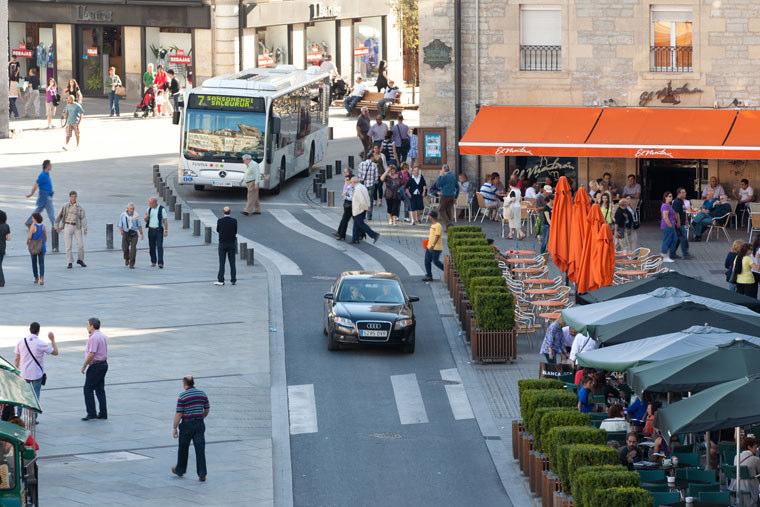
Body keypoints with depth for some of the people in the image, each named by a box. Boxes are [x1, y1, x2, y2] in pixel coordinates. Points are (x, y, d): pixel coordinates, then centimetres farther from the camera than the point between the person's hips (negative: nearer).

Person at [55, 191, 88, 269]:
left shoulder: (79, 207, 1)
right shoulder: (65, 206, 2)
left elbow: (83, 218, -4)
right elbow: (59, 216, 12)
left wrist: (85, 228, -14)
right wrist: (57, 226, 15)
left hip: (77, 227, 0)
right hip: (68, 226, 0)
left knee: (81, 244, -2)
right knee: (68, 245, -3)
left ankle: (80, 260, 20)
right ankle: (70, 263, 4)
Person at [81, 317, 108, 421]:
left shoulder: (94, 337, -18)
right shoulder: (102, 336, 13)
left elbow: (91, 354, -23)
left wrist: (84, 366, -15)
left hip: (95, 366, -10)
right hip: (104, 364, 10)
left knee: (88, 389, -4)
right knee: (100, 389, 13)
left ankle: (91, 413, -6)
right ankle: (103, 413, 13)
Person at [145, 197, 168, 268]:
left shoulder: (162, 209, -5)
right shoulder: (149, 209, 8)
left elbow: (165, 220, -4)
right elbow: (145, 220, 14)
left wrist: (166, 230, -10)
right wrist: (146, 216, -9)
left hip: (159, 230, -5)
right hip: (151, 230, 5)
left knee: (159, 246, -10)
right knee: (151, 246, 7)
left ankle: (160, 263, -13)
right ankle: (153, 262, 17)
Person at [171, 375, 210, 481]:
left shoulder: (182, 396, -12)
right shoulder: (202, 394, 4)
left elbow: (178, 414, -13)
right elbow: (207, 410, 11)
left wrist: (174, 428, -6)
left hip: (187, 425, -4)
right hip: (200, 425, 4)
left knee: (183, 449, 15)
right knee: (200, 449, 1)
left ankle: (180, 470, 30)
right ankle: (202, 474, -6)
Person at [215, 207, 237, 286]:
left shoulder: (220, 221, -9)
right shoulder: (234, 221, -6)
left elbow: (217, 231, 3)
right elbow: (235, 232, 1)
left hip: (222, 244, -1)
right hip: (232, 243, 1)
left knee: (222, 263, 2)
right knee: (232, 262, 7)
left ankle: (220, 280, -1)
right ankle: (233, 280, 8)